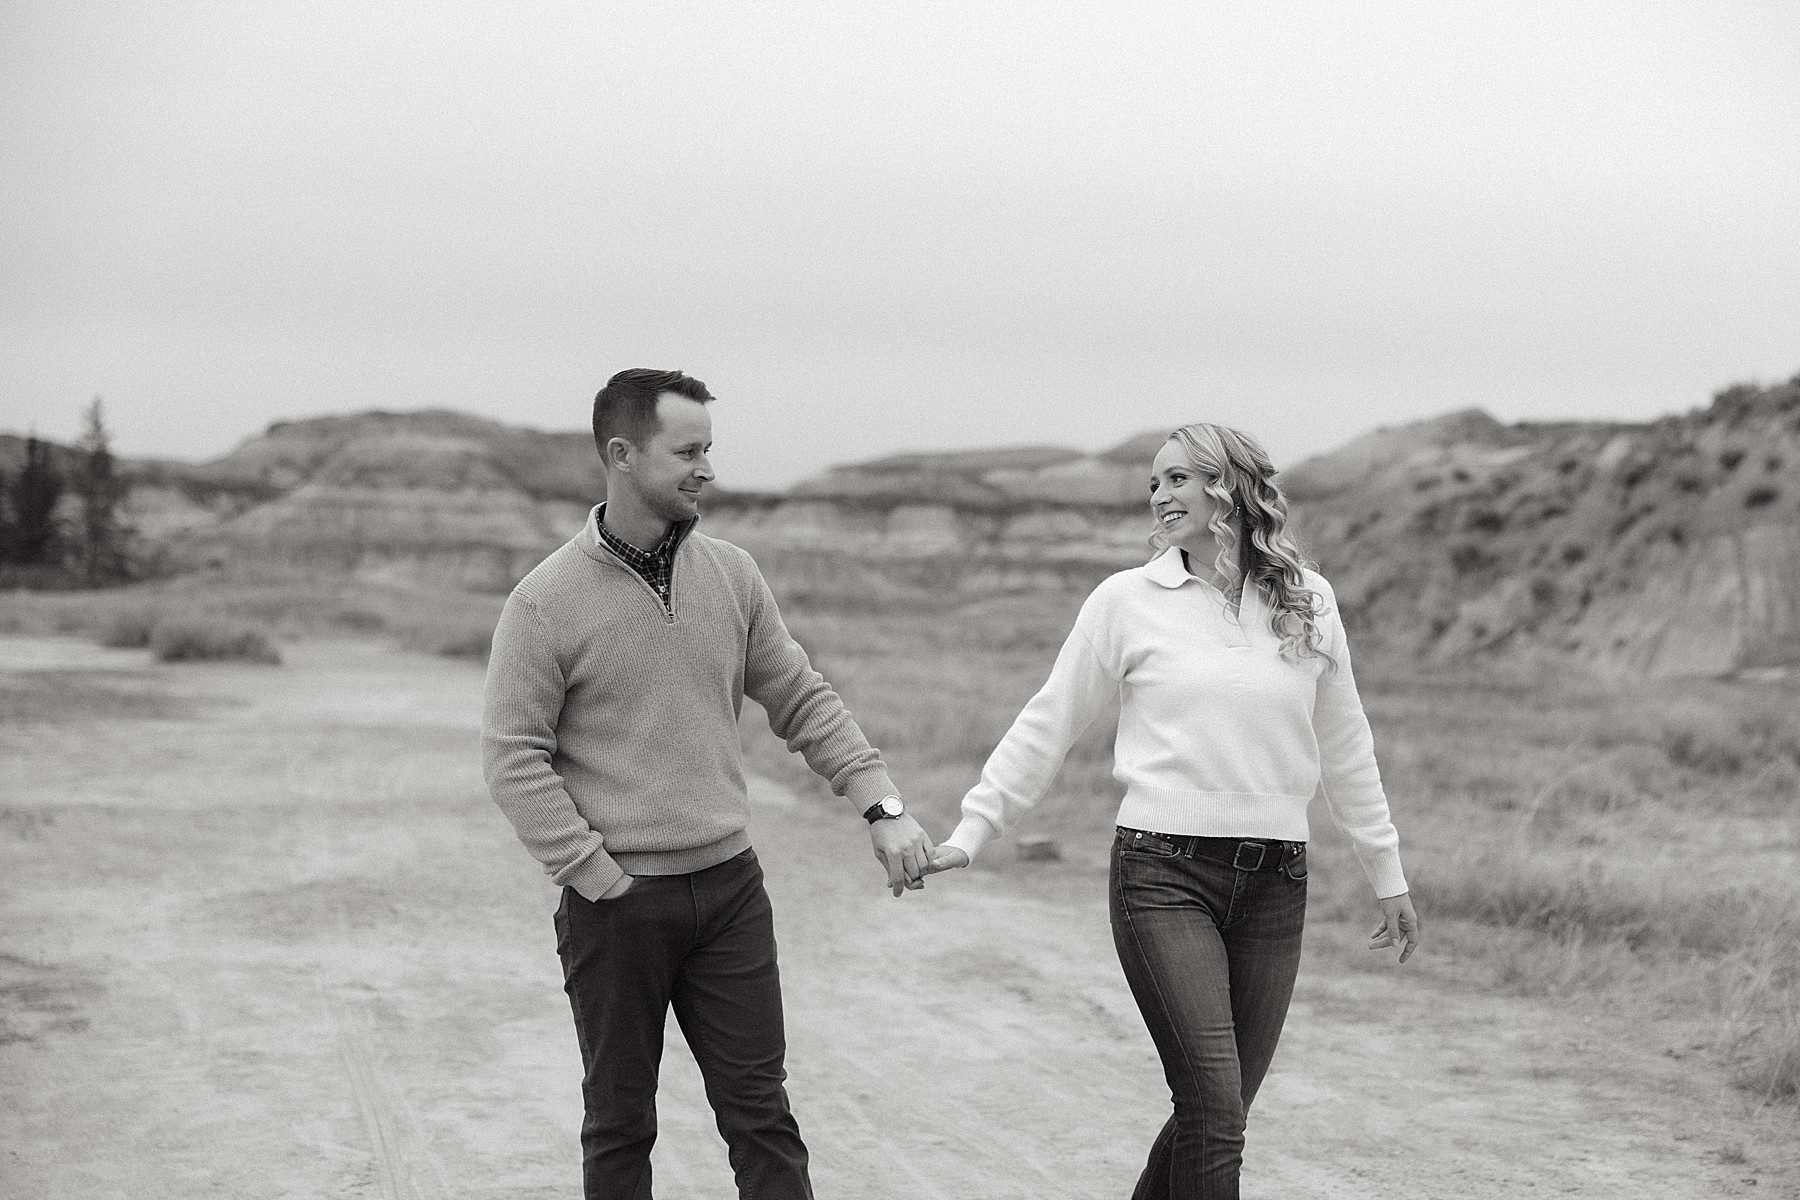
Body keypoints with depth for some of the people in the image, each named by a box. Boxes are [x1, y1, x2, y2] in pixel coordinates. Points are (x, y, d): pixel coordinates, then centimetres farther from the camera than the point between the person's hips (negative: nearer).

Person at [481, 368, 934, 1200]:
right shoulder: (546, 602, -9)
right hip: (616, 905, -3)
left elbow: (802, 700, 11)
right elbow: (513, 757, -10)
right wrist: (598, 876, -14)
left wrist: (882, 805, 2)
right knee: (619, 1124, 9)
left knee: (760, 1113, 5)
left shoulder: (731, 575, 5)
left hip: (731, 889, 4)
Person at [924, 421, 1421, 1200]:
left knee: (1217, 1115, 6)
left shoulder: (1307, 601, 8)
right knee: (1214, 1112, -11)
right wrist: (971, 831, 2)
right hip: (1163, 873, -3)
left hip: (1274, 882, 3)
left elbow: (1344, 748, 17)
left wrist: (1388, 877, 22)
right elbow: (1047, 727, 7)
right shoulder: (1127, 600, 1)